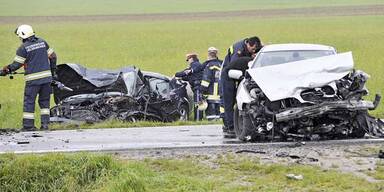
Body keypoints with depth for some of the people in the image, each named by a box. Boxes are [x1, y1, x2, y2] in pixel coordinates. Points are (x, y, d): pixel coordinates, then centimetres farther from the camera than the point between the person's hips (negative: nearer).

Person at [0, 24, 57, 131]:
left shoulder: (23, 48, -9)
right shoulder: (42, 42, 8)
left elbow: (16, 64, -9)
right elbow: (53, 56, 13)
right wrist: (52, 70, 25)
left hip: (33, 78, -5)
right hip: (46, 76, 5)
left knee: (29, 102, 2)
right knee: (44, 101, 14)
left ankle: (28, 125, 2)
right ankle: (45, 124, 10)